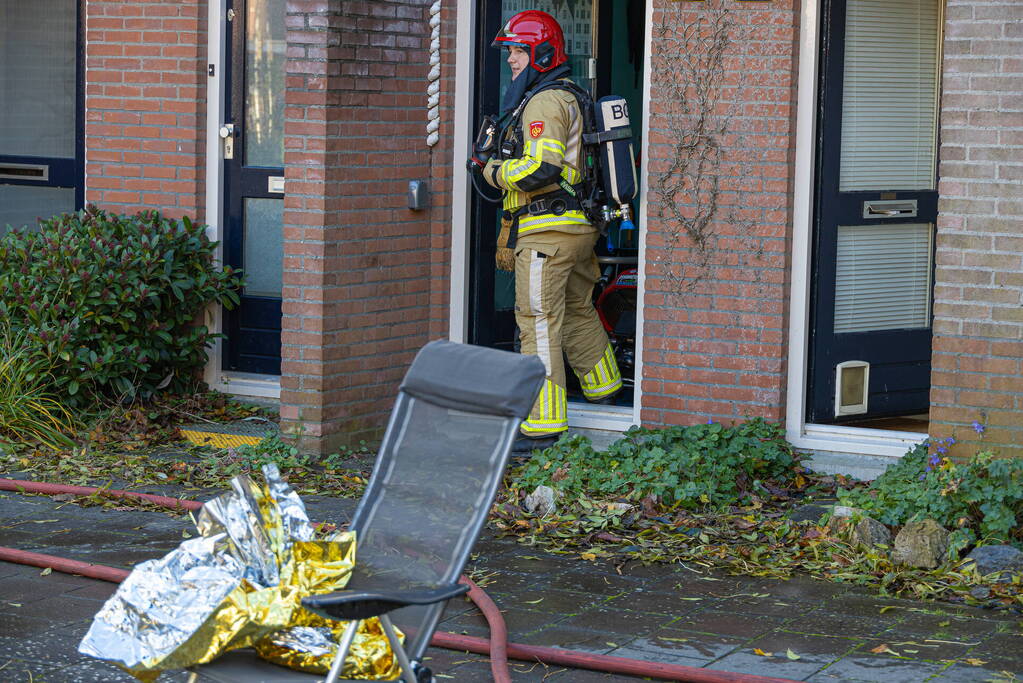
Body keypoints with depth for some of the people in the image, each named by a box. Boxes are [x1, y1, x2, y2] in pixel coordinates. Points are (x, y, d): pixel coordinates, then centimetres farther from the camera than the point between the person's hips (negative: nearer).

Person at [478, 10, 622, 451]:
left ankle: (543, 425, -10)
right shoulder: (568, 99, 20)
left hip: (548, 230, -10)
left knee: (539, 323, -9)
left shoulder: (544, 103, -13)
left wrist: (494, 170, -8)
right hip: (577, 230, 10)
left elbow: (540, 169, -25)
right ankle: (605, 393, 40)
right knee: (577, 311, 24)